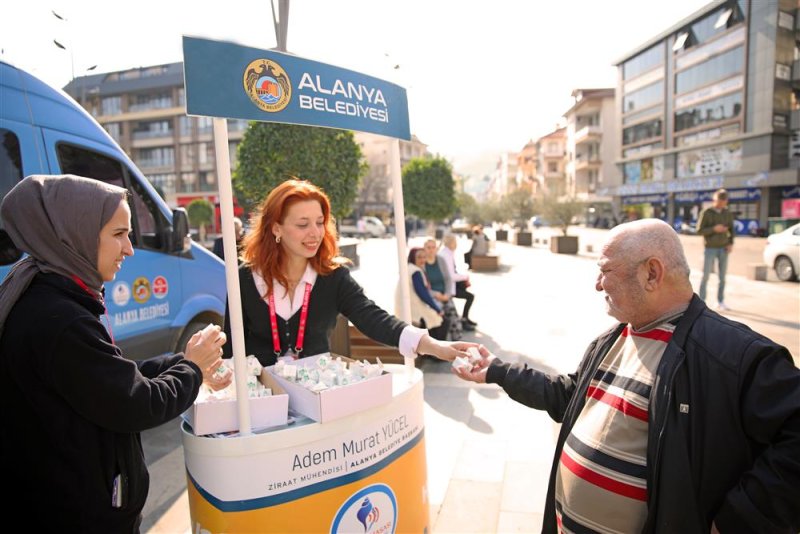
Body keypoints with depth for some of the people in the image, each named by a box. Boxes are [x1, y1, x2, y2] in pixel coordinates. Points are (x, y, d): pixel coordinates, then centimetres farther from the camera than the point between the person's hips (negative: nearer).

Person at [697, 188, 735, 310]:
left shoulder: (727, 213, 5)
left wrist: (731, 243, -4)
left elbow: (731, 229, 11)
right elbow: (699, 231, -9)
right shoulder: (706, 213, -7)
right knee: (705, 276, -4)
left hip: (723, 249, 4)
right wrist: (714, 229, -23)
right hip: (710, 249, -4)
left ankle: (720, 302, 14)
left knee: (722, 277, 4)